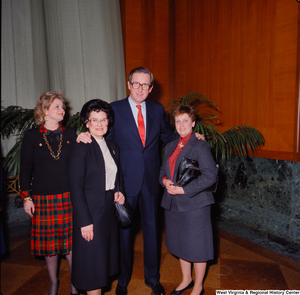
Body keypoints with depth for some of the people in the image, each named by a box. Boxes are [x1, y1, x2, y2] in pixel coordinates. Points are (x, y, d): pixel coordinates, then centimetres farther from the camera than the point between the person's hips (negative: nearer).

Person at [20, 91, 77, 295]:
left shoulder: (70, 134, 5)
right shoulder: (32, 136, 1)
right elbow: (25, 169, 2)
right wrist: (26, 197, 1)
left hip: (69, 197, 1)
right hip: (43, 198, 0)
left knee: (71, 241, 7)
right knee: (49, 242, 11)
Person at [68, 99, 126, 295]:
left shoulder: (113, 147, 8)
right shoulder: (80, 149, -13)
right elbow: (76, 188, -15)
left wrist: (119, 191, -2)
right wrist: (84, 221, -17)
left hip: (110, 209, 7)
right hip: (91, 212, -7)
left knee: (106, 255, 18)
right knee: (92, 260, 6)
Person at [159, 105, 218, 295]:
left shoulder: (201, 146, -11)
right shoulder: (171, 146, 12)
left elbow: (210, 175, -20)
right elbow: (163, 170, 18)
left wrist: (184, 190, -21)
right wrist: (165, 180, -4)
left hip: (194, 204, -7)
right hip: (173, 204, 7)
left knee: (197, 245, 8)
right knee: (181, 244, 20)